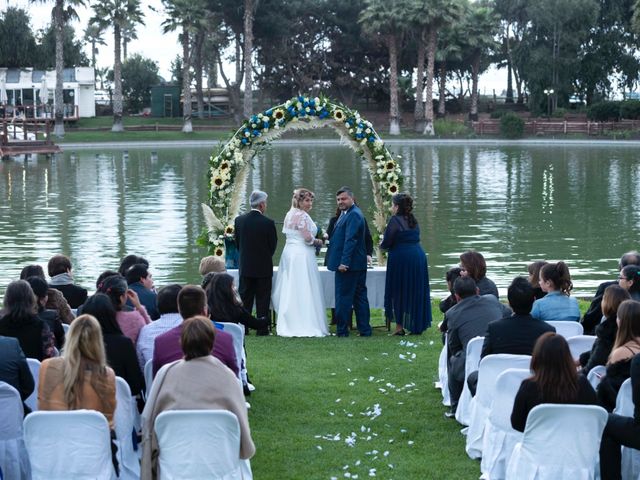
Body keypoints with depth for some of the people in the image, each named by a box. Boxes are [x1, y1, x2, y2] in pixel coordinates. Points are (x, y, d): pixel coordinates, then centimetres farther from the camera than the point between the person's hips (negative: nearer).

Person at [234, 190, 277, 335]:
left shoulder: (239, 220, -4)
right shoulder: (268, 223, -14)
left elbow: (237, 242, 5)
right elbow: (273, 244, -3)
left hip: (245, 267, 3)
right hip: (263, 267, -3)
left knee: (245, 298, 10)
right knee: (263, 299, 4)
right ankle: (262, 329, 5)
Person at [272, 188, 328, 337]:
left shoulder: (289, 214, 14)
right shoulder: (303, 216, -14)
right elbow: (308, 238, -19)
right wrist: (319, 242, 1)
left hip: (289, 252, 9)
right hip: (302, 255, -9)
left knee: (289, 290, 10)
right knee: (304, 291, -6)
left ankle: (288, 325, 12)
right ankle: (305, 326, -6)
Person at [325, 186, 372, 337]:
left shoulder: (353, 215, -16)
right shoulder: (347, 213, 17)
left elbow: (350, 240, -22)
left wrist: (344, 262, -25)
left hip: (348, 264, -10)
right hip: (358, 265, 10)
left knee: (343, 297, -4)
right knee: (360, 296, 11)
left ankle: (342, 330, 2)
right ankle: (365, 329, 15)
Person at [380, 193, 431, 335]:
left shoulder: (395, 220, -11)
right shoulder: (413, 220, 12)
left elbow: (386, 243, -13)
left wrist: (381, 245, 11)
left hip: (401, 259, -7)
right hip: (418, 258, 7)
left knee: (399, 293, 3)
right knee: (416, 292, 12)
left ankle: (400, 326, 3)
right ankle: (417, 326, 15)